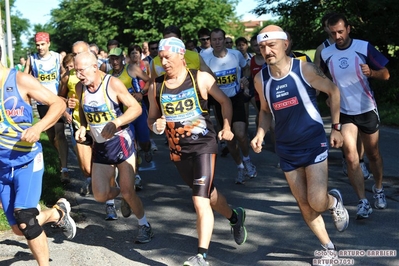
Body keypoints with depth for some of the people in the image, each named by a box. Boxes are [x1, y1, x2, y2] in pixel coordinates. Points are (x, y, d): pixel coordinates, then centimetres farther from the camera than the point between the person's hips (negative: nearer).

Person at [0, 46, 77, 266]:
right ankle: (58, 212, 36)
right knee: (18, 228, 8)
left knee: (24, 221, -19)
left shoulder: (20, 80, -12)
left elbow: (58, 104, -9)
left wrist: (38, 127, -25)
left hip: (27, 160, -5)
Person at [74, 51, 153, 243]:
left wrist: (115, 123, -34)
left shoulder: (113, 84, -17)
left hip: (120, 141, -5)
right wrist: (82, 127, -2)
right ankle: (121, 194, 33)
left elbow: (136, 108, -19)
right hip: (100, 146, 5)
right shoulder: (80, 87, 0)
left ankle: (144, 226, 15)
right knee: (100, 195, -1)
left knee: (128, 191, -7)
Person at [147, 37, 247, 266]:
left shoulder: (200, 79, -9)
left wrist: (227, 128, -7)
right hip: (178, 150, 5)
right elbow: (152, 118, 10)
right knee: (207, 193, 22)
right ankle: (235, 217, 50)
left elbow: (225, 101, 3)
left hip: (204, 145, -5)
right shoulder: (156, 86, -1)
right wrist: (156, 126, -13)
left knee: (200, 201, -14)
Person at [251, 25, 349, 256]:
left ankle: (335, 201, 23)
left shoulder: (305, 69, -15)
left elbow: (333, 91, -1)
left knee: (317, 202, -13)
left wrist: (336, 128, 0)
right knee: (304, 205, 7)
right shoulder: (261, 79, -4)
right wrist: (260, 134, -5)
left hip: (314, 143, -4)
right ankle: (329, 248, 26)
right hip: (287, 149, 4)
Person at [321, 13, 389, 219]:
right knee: (351, 157, -12)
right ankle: (363, 203, -6)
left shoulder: (364, 47, -12)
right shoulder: (325, 54, -4)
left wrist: (371, 72, -28)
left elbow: (385, 74, -9)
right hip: (344, 113, 1)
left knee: (373, 154, 14)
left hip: (367, 110, -1)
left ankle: (378, 189, 38)